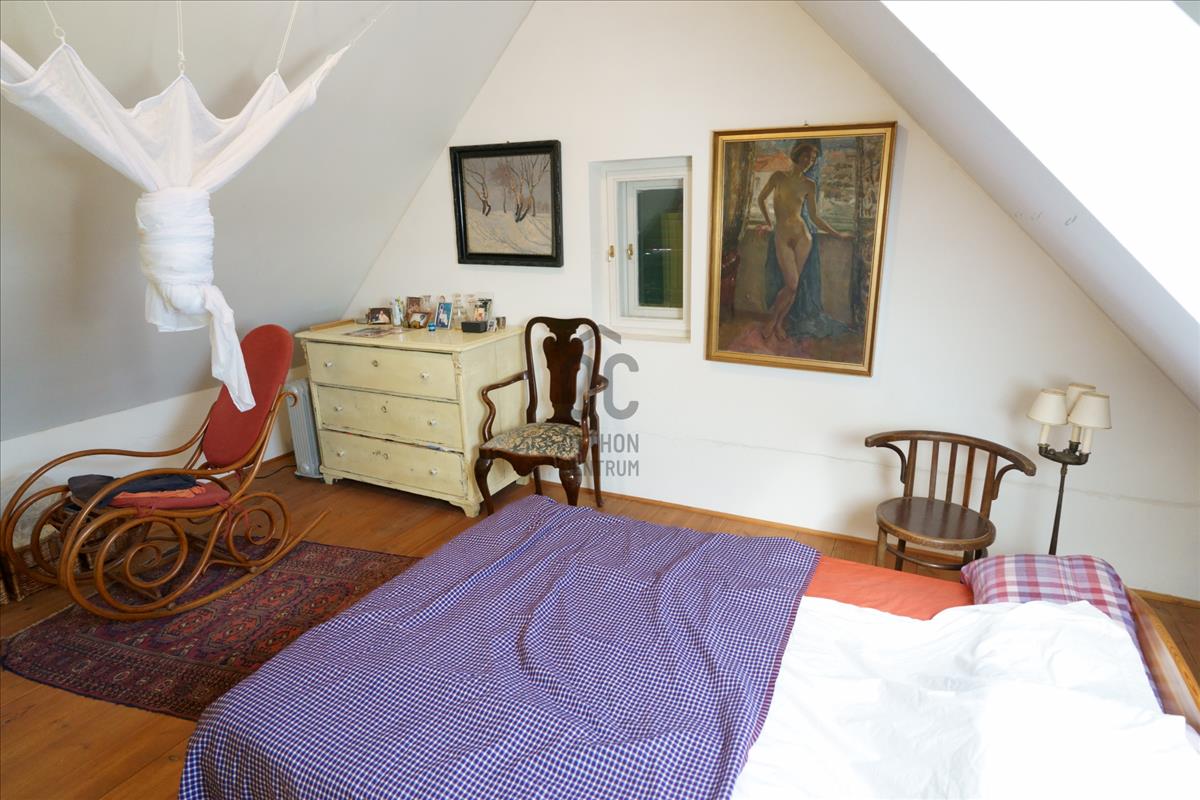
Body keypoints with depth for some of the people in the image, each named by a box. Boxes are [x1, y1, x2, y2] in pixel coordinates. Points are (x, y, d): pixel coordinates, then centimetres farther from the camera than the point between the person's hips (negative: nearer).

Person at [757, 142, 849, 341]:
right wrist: (768, 222, 19)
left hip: (802, 235, 3)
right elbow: (761, 199, 15)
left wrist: (837, 234, 12)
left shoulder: (809, 184, 7)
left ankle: (778, 323, 18)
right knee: (791, 284, -10)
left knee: (793, 285, 3)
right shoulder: (779, 176, 1)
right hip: (782, 236, -2)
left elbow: (814, 216, 11)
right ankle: (772, 319, 11)